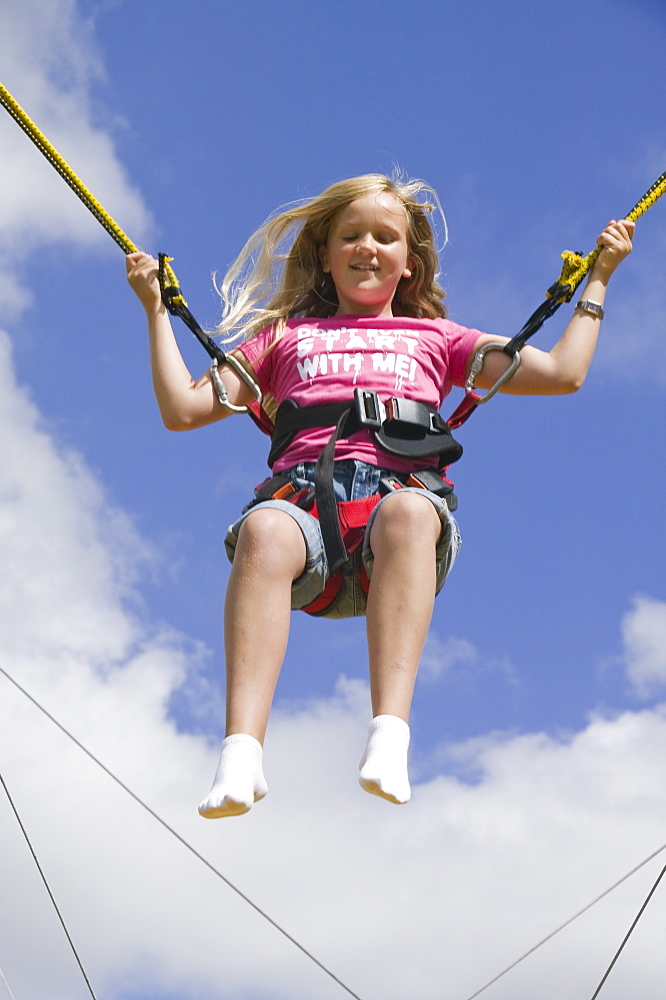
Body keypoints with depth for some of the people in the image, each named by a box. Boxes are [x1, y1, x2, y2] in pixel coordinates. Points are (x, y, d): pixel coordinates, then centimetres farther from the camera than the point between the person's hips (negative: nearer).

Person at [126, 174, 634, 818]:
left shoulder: (433, 339, 33)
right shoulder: (286, 336, 34)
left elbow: (564, 373, 25)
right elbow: (183, 409, 27)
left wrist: (598, 279, 30)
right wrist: (156, 308, 29)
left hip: (398, 492, 0)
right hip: (303, 496, 1)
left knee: (410, 511, -40)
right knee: (263, 529, -38)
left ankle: (389, 735, -53)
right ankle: (241, 752, -51)